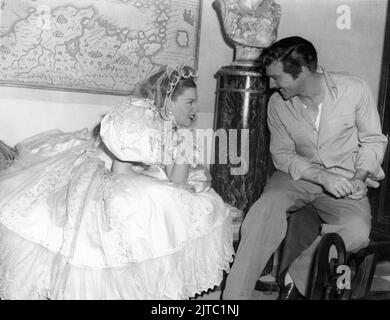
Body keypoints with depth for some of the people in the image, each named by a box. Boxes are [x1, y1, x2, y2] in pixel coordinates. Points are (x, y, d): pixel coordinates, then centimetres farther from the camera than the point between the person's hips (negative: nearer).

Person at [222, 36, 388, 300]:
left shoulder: (355, 90, -11)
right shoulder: (277, 103, -5)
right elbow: (282, 154, 0)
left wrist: (360, 176, -15)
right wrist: (322, 176, -17)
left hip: (344, 181, 0)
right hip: (297, 175, 1)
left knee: (357, 231, -30)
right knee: (267, 208, -31)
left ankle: (296, 278, -10)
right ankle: (236, 293, -25)